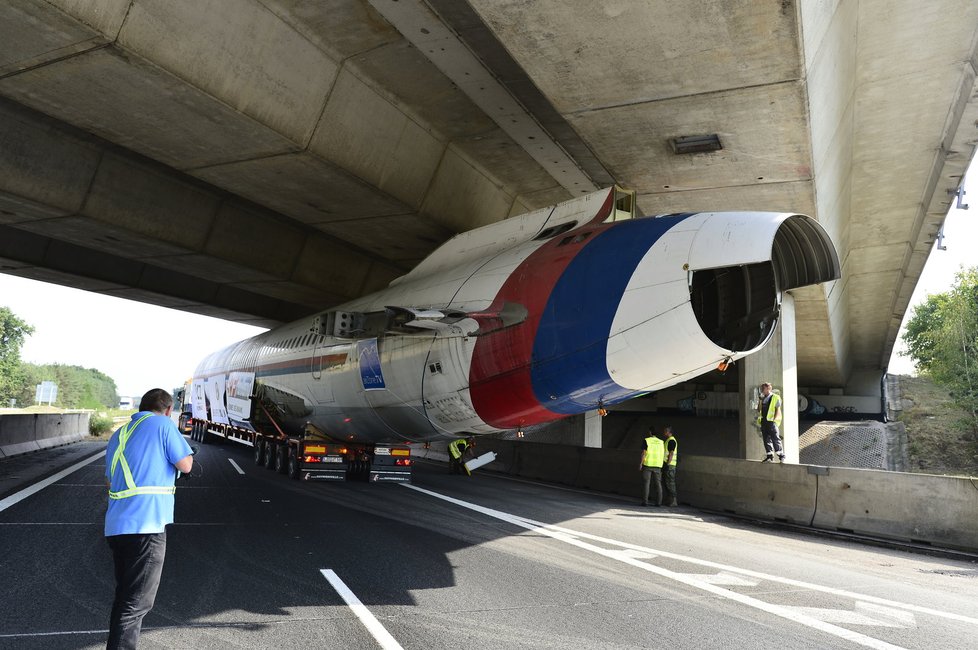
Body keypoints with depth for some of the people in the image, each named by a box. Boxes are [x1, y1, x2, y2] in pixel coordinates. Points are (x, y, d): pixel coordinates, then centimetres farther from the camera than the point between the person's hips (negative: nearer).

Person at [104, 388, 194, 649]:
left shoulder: (119, 434, 17)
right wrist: (175, 444, 12)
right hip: (146, 527, -8)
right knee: (136, 602, -3)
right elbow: (185, 465, -5)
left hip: (115, 526, 8)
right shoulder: (163, 425, -5)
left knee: (125, 596, 20)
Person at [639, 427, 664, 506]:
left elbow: (644, 453, -12)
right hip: (657, 465, 3)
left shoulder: (646, 441, -6)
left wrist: (641, 463, -8)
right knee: (658, 484, 6)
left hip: (647, 464, -3)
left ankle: (645, 501, -5)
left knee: (646, 483, -1)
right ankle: (659, 502, 3)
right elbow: (662, 454, 6)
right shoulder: (661, 442, 7)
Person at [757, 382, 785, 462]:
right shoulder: (762, 399, 19)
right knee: (766, 439, 5)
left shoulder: (775, 397, 1)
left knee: (775, 439, -6)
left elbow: (778, 409, -3)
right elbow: (759, 409, 19)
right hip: (763, 421, 6)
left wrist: (774, 419, -12)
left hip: (771, 421, -6)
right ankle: (770, 456, 10)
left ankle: (781, 455, 1)